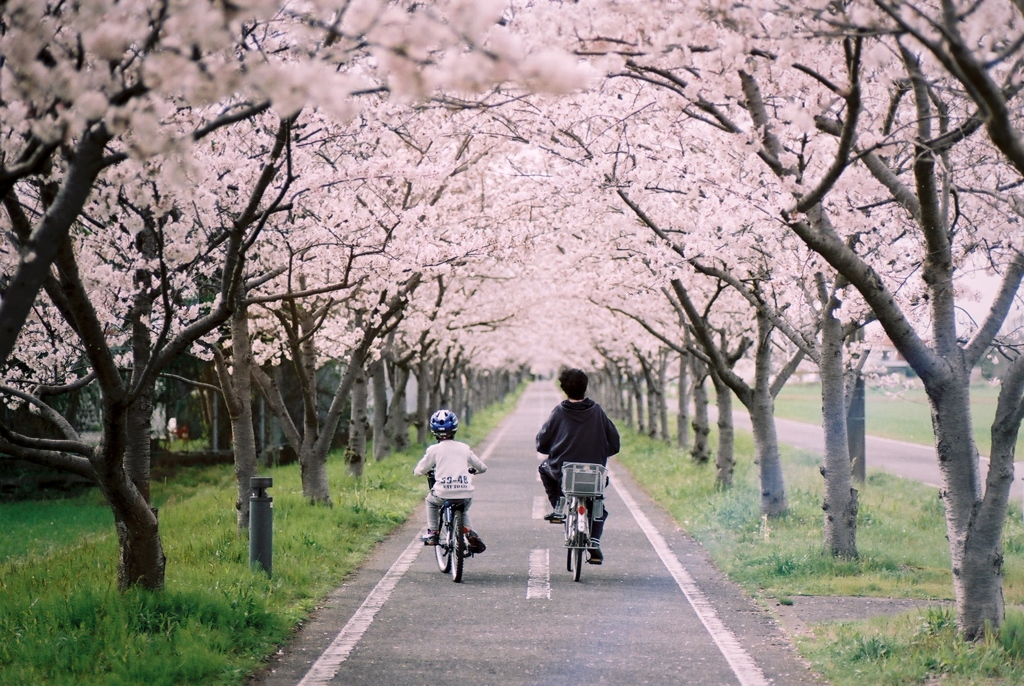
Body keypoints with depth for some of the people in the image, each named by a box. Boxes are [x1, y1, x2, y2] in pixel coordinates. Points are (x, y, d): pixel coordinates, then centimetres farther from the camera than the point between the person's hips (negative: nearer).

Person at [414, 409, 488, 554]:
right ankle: (469, 533, 6)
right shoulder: (464, 448, 10)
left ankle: (432, 533, 22)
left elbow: (419, 471, 8)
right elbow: (482, 467, 19)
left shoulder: (434, 450, 1)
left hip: (443, 494, -2)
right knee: (463, 511, 33)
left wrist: (417, 471, 32)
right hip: (466, 493, 2)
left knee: (431, 501, 32)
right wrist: (472, 470, 42)